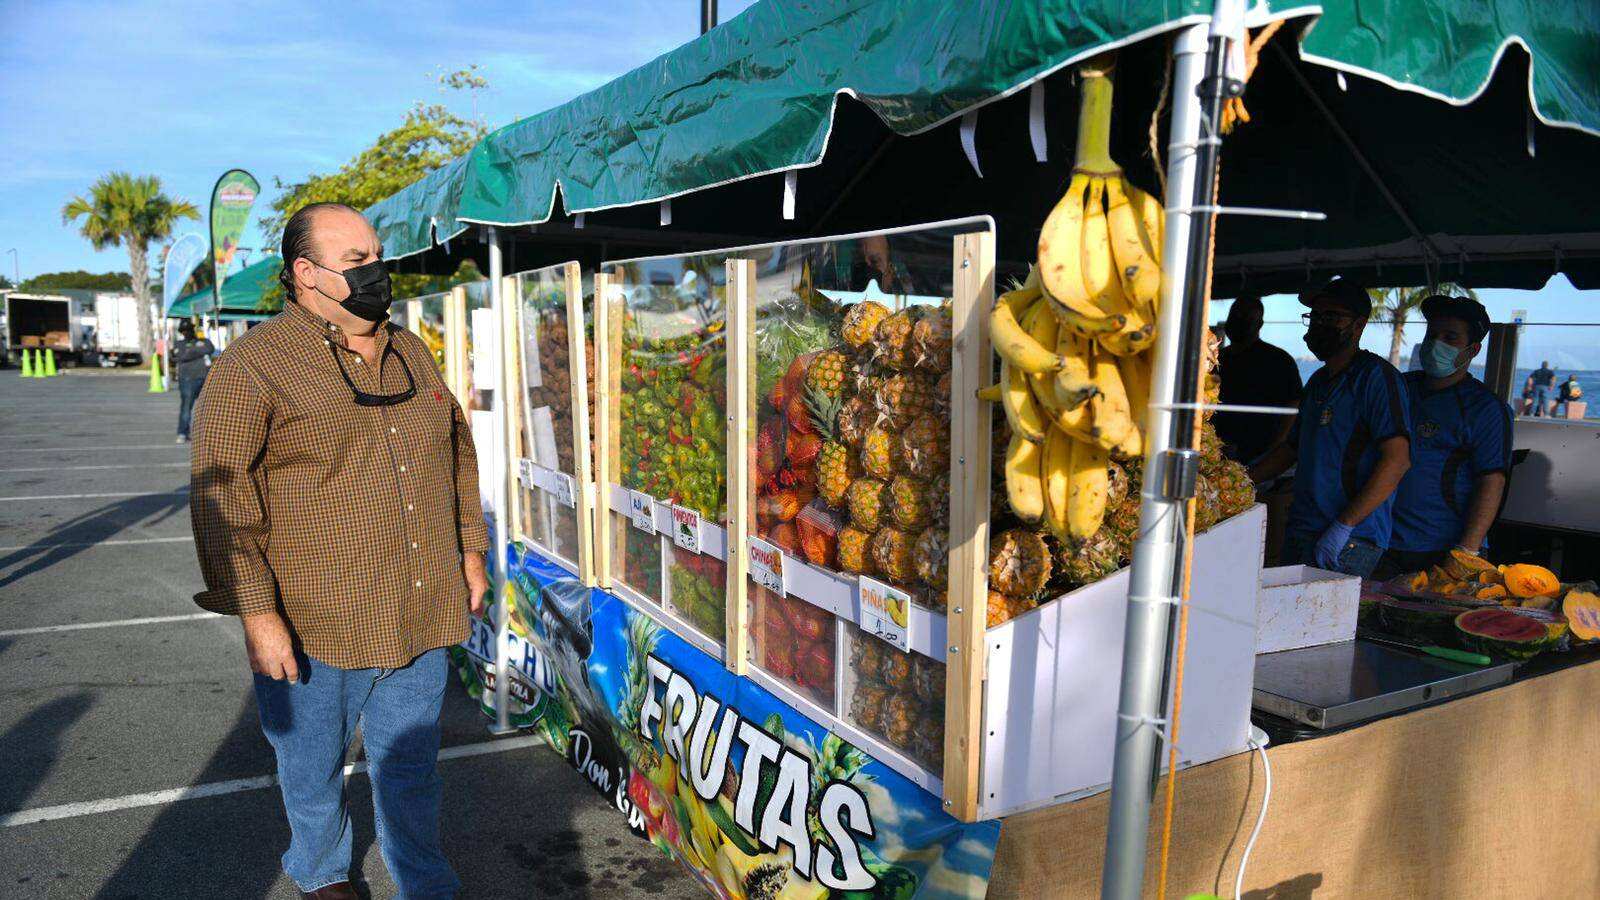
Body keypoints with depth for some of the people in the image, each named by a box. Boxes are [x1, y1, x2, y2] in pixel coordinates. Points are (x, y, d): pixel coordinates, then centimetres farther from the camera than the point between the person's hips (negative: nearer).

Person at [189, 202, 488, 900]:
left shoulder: (410, 354, 10)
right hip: (316, 627, -4)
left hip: (420, 617, 4)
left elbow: (458, 451, 19)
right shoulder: (252, 367, -9)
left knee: (409, 763, 16)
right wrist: (257, 614, -15)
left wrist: (469, 552, 16)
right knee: (313, 768, 18)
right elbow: (222, 497, -12)